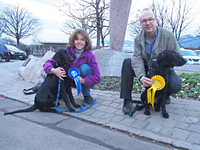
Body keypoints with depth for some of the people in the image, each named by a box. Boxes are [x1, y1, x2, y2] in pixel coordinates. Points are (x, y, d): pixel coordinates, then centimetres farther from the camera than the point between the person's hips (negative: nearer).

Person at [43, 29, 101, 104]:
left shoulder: (90, 55, -22)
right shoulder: (67, 51, -16)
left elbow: (97, 77, -25)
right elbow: (48, 62, -18)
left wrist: (83, 80, -43)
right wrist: (53, 70, -42)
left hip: (86, 82, -1)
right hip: (71, 80, 1)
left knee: (84, 67, -32)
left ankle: (87, 95, -10)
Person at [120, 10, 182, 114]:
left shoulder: (168, 36, -14)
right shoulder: (138, 39, -7)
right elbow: (137, 59, -20)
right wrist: (141, 77, -37)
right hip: (146, 69, 2)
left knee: (175, 85, -32)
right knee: (127, 63, -21)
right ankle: (127, 100, -17)